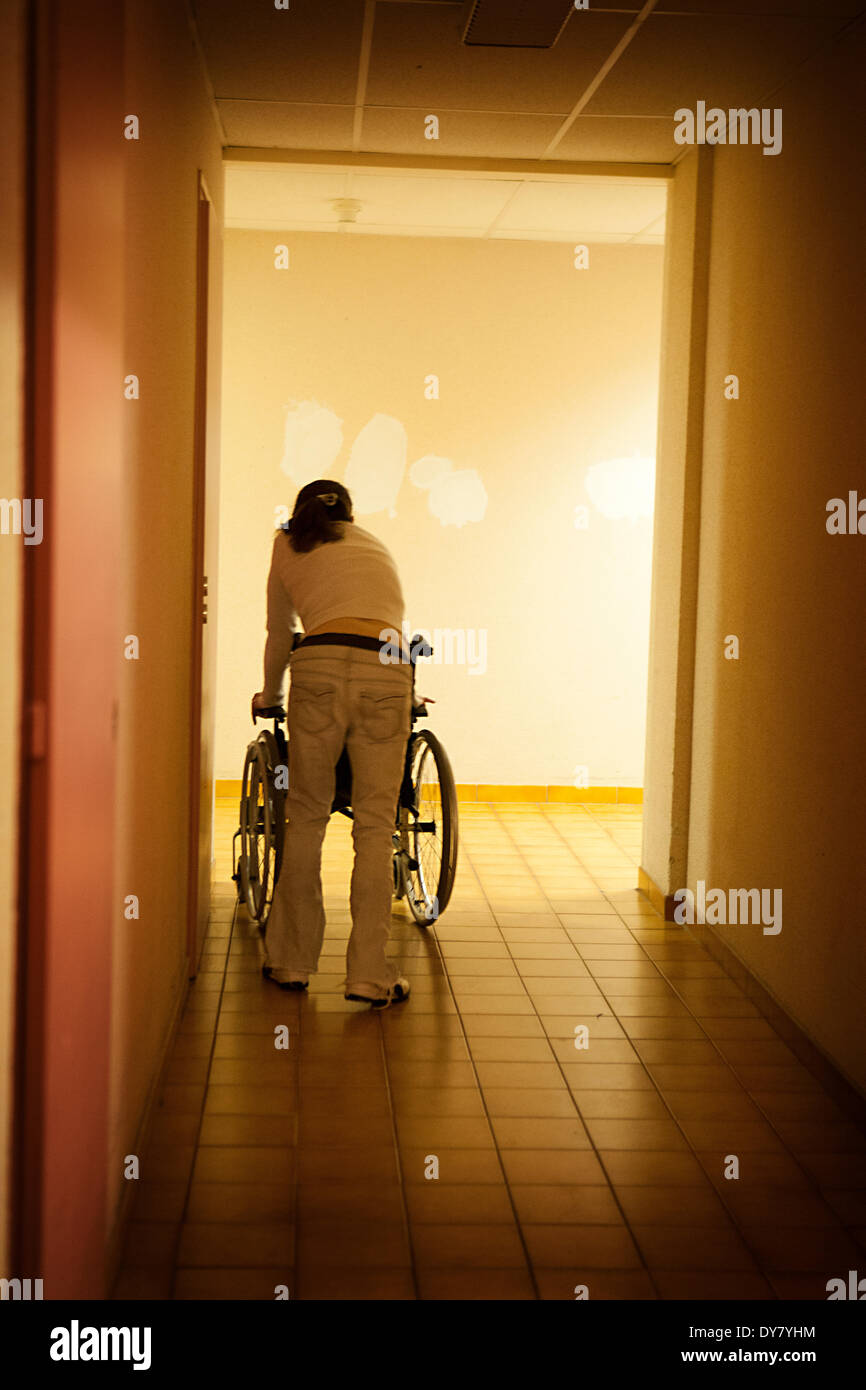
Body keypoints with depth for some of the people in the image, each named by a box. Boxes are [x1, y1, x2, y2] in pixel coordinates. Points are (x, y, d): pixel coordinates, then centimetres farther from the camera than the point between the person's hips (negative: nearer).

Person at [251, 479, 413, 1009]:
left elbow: (279, 638, 33)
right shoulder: (378, 547, 33)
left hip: (320, 669, -1)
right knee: (375, 825, 5)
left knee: (306, 816, 12)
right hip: (387, 673, 1)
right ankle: (370, 973, 3)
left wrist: (270, 696, 52)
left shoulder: (288, 548, 26)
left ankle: (292, 960, 18)